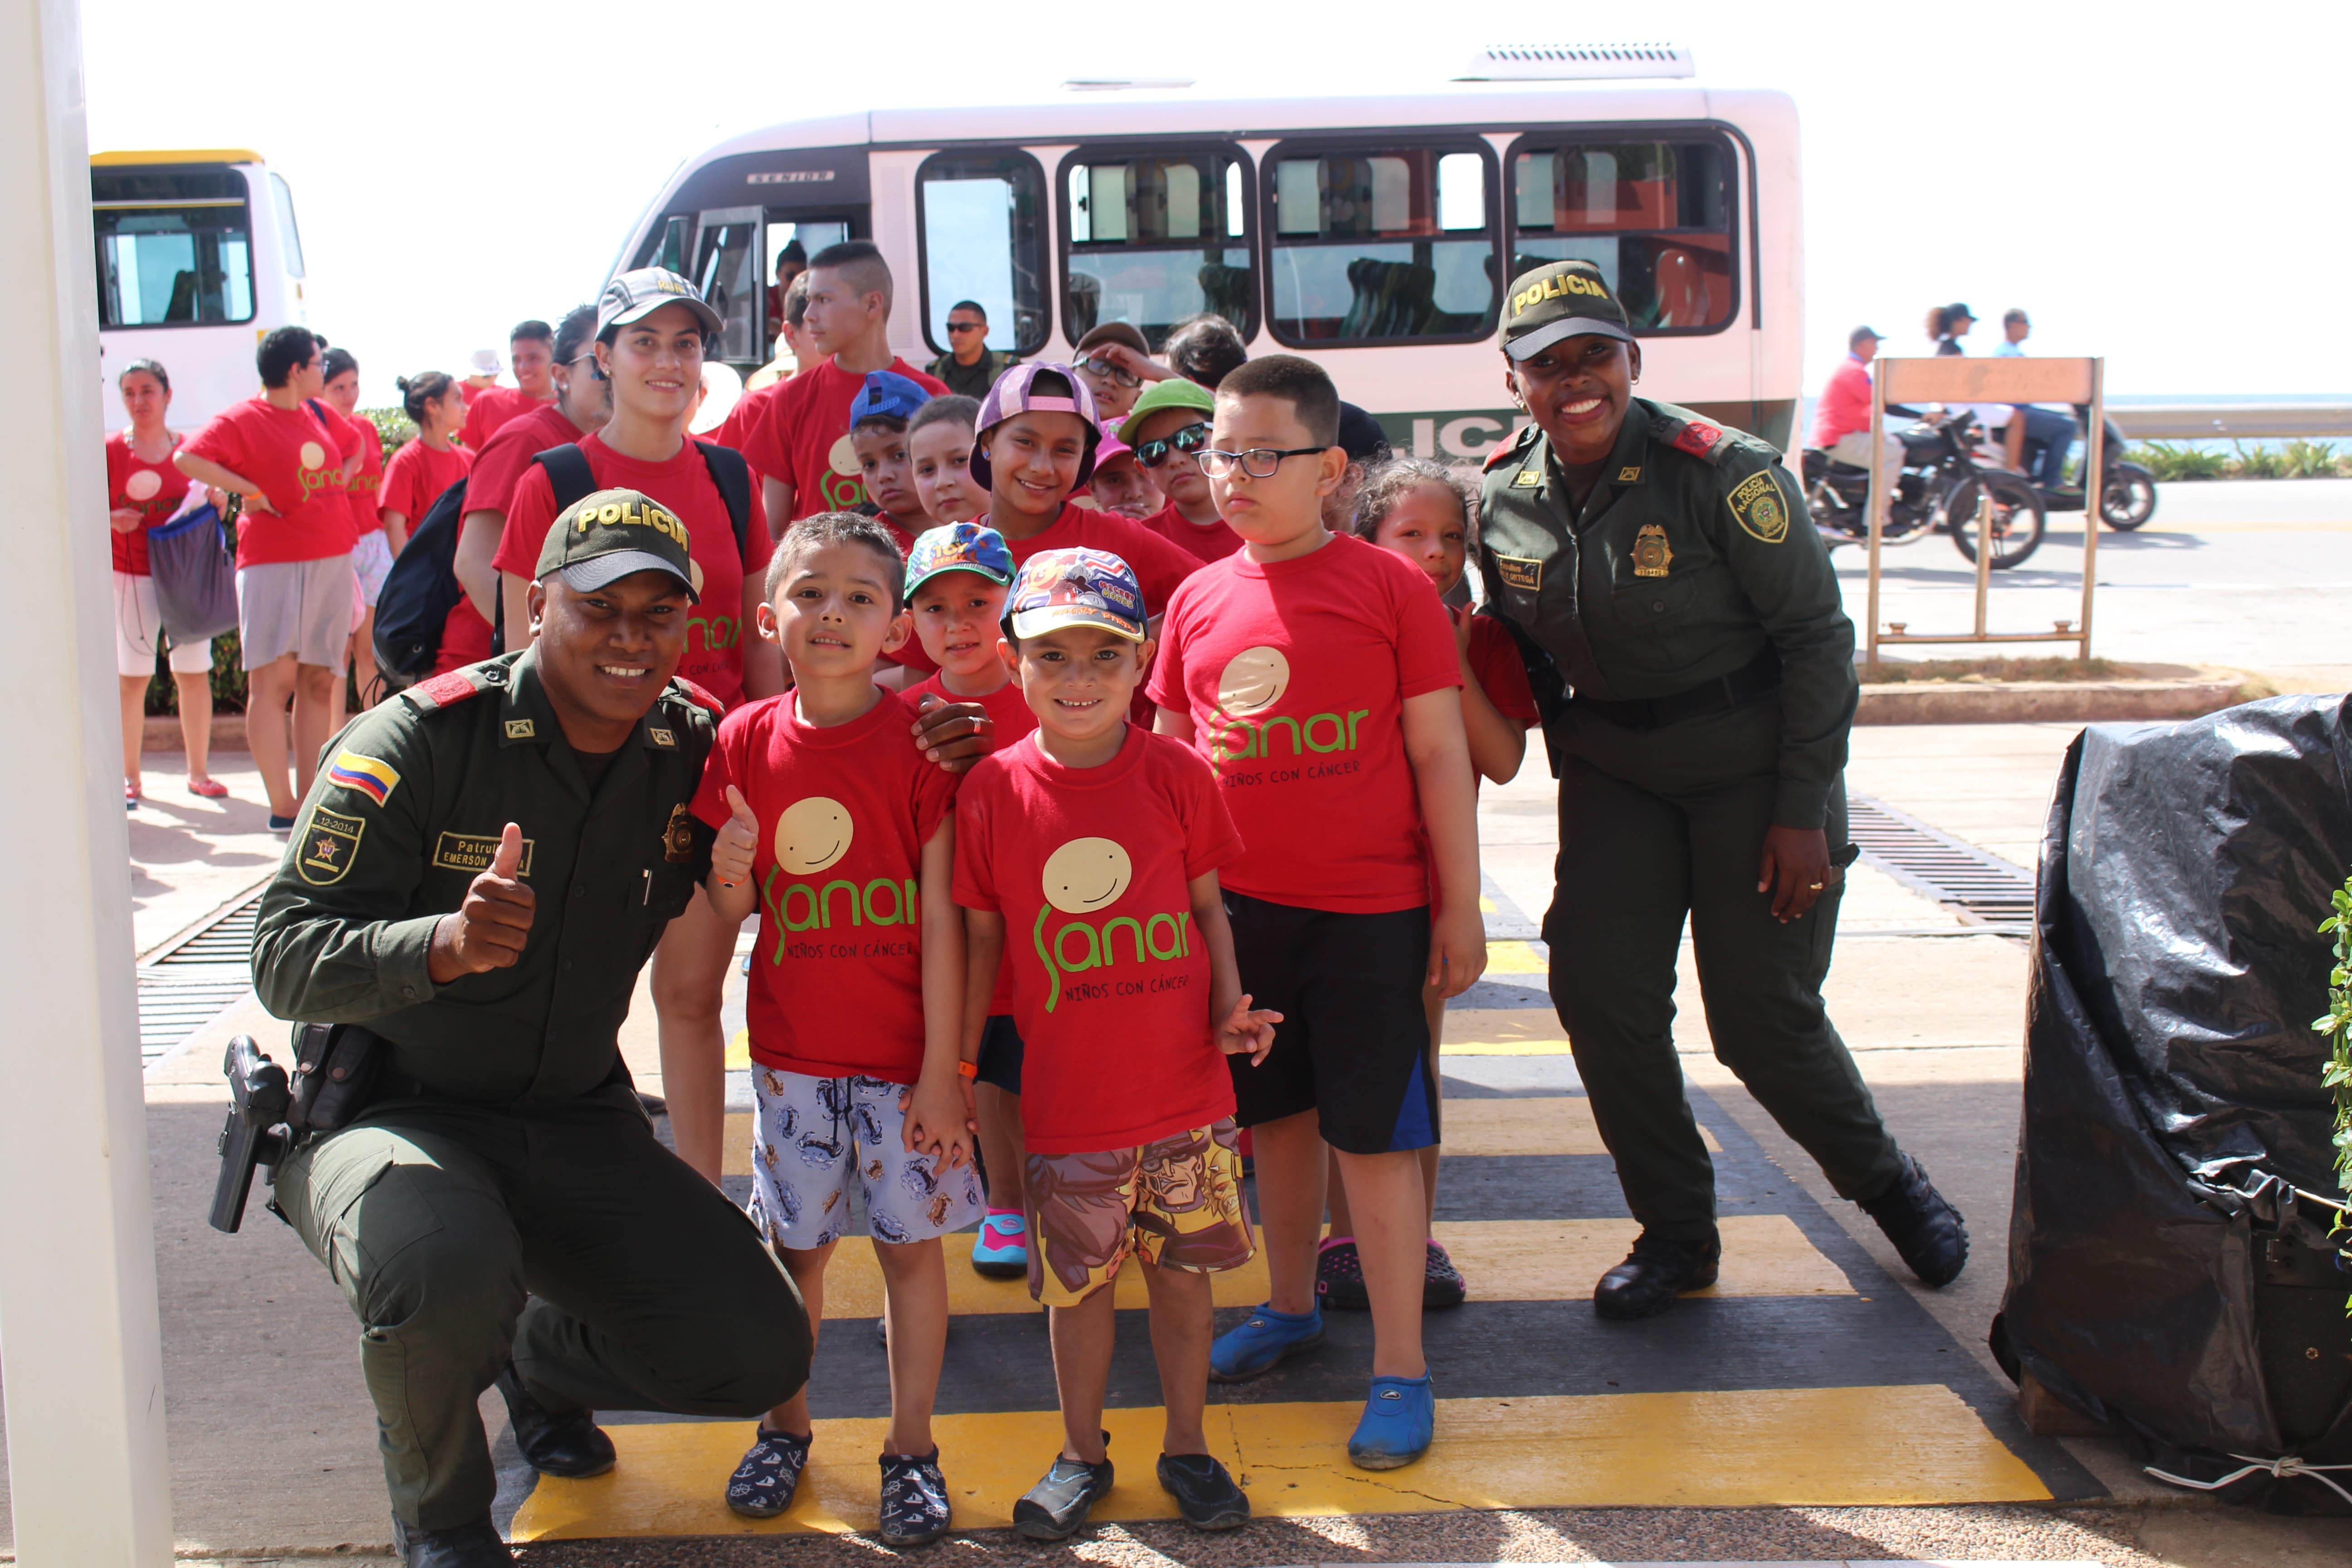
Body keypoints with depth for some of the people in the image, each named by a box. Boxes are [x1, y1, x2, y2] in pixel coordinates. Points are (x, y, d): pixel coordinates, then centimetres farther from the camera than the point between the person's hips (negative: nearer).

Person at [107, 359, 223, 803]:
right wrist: (111, 520, -17)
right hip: (131, 577, -2)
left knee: (194, 672, 3)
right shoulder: (110, 451, 1)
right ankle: (130, 778, 7)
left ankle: (199, 772, 13)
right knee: (132, 677, -1)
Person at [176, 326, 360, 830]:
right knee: (273, 681, -9)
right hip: (275, 564, -7)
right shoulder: (244, 419, -6)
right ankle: (282, 808, -10)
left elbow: (355, 445, 35)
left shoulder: (320, 414, 15)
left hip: (333, 561, 7)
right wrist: (250, 491, -17)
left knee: (319, 682, 7)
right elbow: (187, 459, -17)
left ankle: (310, 800, 12)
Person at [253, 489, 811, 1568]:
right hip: (389, 1114, -4)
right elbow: (284, 960, -20)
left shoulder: (697, 753, -2)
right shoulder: (421, 739, -16)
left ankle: (538, 1360, 26)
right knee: (448, 1274, -37)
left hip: (577, 1124, 5)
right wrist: (444, 944, -40)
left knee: (759, 1354, -7)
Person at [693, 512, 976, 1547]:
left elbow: (940, 917, -9)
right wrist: (729, 875, -18)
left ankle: (911, 1451, 20)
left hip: (904, 1055, -2)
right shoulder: (745, 742, -1)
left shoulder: (918, 739, -10)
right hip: (793, 1053, 3)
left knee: (912, 1241, 6)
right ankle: (784, 1427, 32)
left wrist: (942, 1069, -11)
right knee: (796, 1241, 14)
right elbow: (727, 917, 6)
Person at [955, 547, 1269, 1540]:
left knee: (1182, 1268, 12)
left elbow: (1207, 906, 4)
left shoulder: (1178, 775, -5)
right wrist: (962, 1065, 3)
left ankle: (1187, 1448, 30)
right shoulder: (993, 790, -5)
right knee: (1079, 1278, 12)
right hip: (1066, 1097, 0)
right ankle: (1081, 1453, 31)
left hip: (1184, 1088, 1)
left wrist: (1230, 1010, -10)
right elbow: (982, 938, 2)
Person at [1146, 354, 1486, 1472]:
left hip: (1370, 908, -4)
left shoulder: (1390, 586, -7)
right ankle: (1291, 1306, 37)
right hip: (1238, 906, 4)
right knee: (1275, 1115, 18)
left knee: (1373, 1133, 1)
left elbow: (1439, 754, -4)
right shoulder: (1196, 601, 5)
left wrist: (1460, 907, -4)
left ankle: (1400, 1368, 12)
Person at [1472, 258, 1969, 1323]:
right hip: (1611, 774, 5)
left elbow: (1817, 636, -15)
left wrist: (1803, 809, -16)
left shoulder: (1722, 474, -20)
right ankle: (1676, 1233, 13)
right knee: (1596, 988, -6)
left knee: (1763, 1017, -3)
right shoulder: (1503, 497, -5)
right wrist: (1571, 764, 10)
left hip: (1753, 767, -4)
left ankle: (1886, 1183, 27)